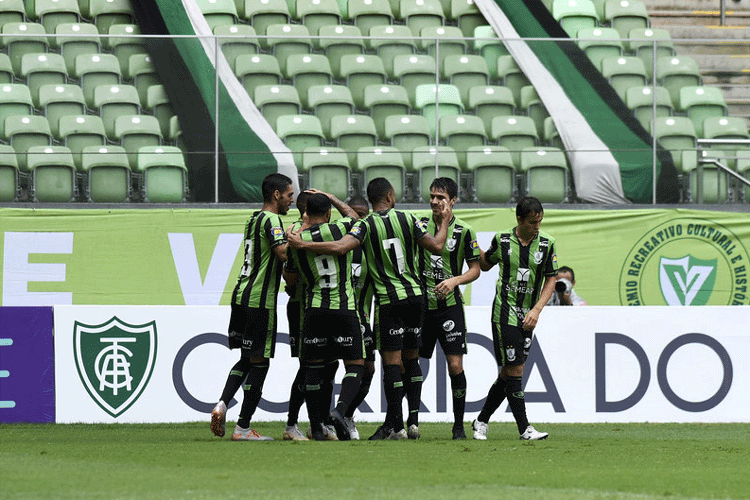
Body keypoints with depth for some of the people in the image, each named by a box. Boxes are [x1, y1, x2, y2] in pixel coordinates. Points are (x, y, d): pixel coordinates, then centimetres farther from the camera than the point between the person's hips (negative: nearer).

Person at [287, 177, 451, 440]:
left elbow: (340, 247, -22)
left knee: (392, 361, -3)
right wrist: (445, 222, 24)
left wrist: (302, 244, -14)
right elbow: (436, 246, 6)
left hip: (389, 300, -4)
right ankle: (412, 421, 11)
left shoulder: (366, 225, -7)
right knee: (411, 359, 12)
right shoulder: (407, 219, 1)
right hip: (415, 295, 4)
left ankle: (395, 425, -5)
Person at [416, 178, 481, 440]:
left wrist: (455, 280, -15)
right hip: (420, 304, 2)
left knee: (455, 365, -8)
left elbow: (475, 268, 2)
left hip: (449, 305, -2)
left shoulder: (464, 231, -2)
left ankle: (459, 425, 3)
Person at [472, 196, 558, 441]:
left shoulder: (547, 243, 0)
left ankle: (481, 421, 21)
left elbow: (550, 280, 4)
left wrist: (536, 310, -7)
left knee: (508, 374, 6)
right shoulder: (502, 240, -3)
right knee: (514, 370, -10)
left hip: (528, 317, 3)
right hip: (504, 312, -3)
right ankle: (524, 428, -6)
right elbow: (485, 265, 15)